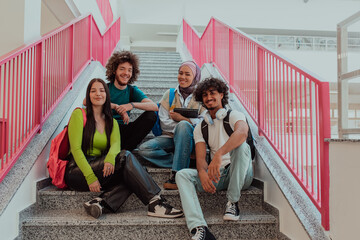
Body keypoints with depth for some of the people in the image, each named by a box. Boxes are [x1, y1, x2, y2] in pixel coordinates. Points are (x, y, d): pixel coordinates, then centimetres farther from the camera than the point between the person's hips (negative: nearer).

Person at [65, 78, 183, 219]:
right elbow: (75, 148, -9)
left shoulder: (112, 122, 15)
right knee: (125, 156, -27)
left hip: (99, 168, 5)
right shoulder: (79, 114, 0)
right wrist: (90, 176, -21)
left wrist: (110, 157, -30)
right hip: (77, 172, -5)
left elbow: (116, 144, -5)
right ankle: (155, 203, -29)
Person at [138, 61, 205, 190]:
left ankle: (176, 175, -33)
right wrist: (183, 124, -15)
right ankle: (185, 159, -17)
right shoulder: (169, 94, 8)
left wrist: (182, 119, -19)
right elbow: (164, 123, -1)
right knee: (143, 149, -22)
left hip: (191, 139, -2)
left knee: (183, 125, -36)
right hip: (170, 136, 3)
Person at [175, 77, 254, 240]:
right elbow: (200, 158, 1)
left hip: (240, 175, -3)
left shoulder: (234, 115, 0)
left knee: (241, 146, -31)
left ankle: (232, 202, -21)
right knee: (182, 174, -18)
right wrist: (202, 173, -24)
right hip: (217, 175, 4)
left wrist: (219, 155, -43)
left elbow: (242, 132, -27)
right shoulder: (200, 127, 14)